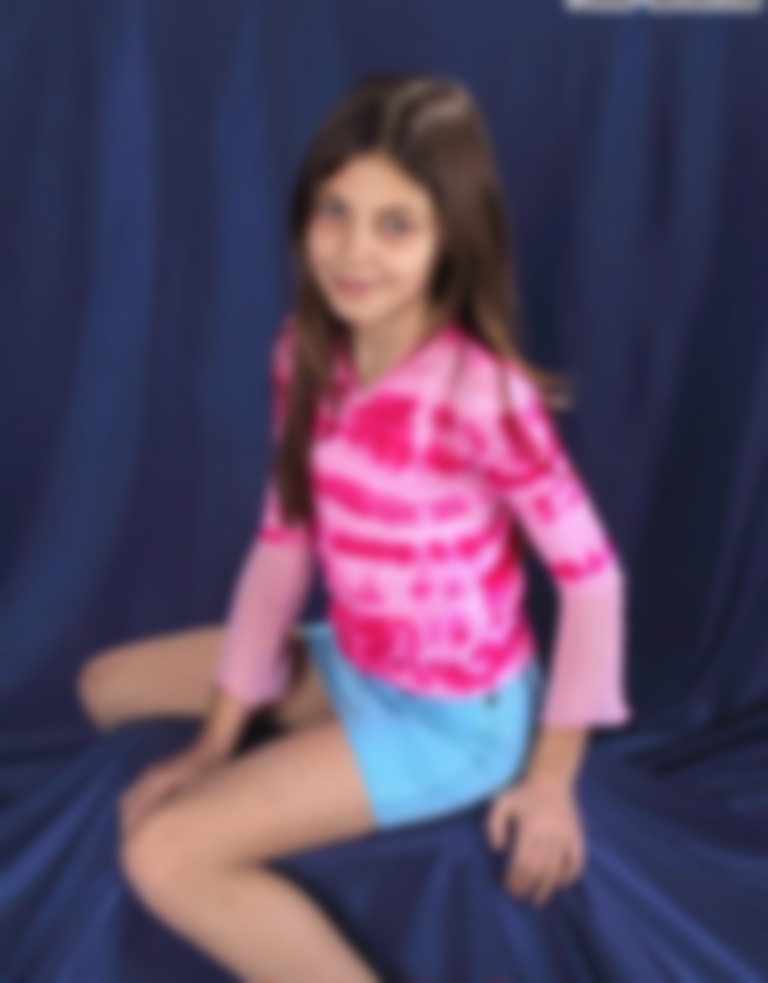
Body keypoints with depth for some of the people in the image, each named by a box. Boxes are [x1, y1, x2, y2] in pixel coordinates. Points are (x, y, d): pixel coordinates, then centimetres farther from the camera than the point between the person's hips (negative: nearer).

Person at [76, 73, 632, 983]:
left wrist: (552, 781, -14)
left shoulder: (481, 394, -28)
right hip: (351, 663, 8)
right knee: (109, 686, 15)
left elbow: (591, 575, -21)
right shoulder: (308, 355, -6)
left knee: (165, 856, -18)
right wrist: (218, 741, 0)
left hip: (452, 713, -8)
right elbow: (283, 540, 0)